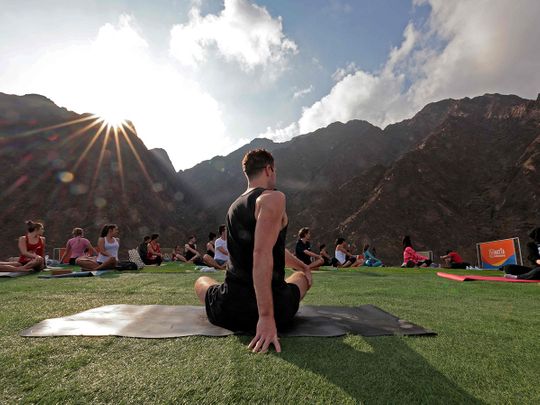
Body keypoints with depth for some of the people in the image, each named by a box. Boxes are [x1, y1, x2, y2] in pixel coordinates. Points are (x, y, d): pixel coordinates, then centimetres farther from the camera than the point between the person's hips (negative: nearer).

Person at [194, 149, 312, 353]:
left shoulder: (235, 206, 13)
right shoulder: (273, 198, -13)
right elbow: (262, 255, -26)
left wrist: (302, 265, 35)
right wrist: (267, 317, -26)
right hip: (277, 311, -5)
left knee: (201, 281, 38)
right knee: (303, 276, 30)